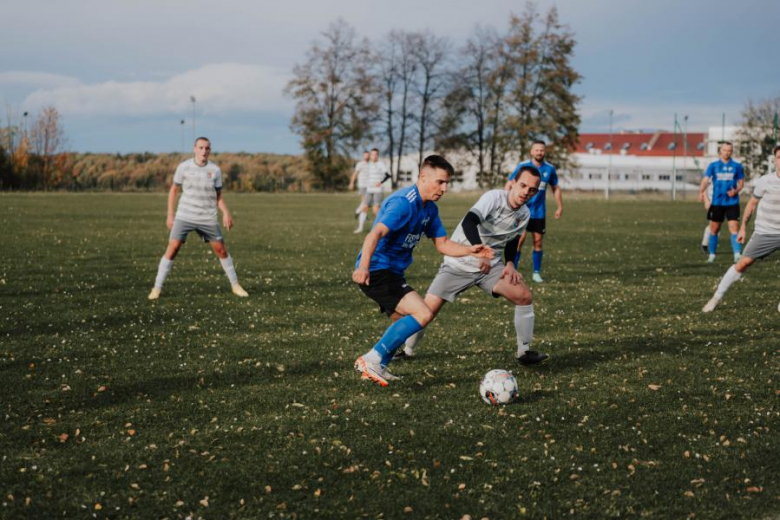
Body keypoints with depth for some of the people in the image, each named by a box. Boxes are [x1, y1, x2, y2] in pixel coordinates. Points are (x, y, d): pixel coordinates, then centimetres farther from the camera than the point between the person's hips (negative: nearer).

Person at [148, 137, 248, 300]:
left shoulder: (215, 170, 0)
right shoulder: (184, 167, -3)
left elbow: (218, 196, 8)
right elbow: (173, 190, 7)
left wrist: (226, 213, -9)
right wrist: (170, 216, 3)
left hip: (208, 219, 2)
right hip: (184, 217, -1)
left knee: (221, 250, 6)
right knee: (172, 249, -12)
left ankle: (235, 285, 22)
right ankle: (157, 288, -4)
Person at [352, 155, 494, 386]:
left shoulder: (430, 208, 11)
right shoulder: (404, 203, -20)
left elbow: (442, 244, 15)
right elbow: (376, 233, -34)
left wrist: (469, 250, -4)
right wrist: (363, 266, -49)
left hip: (392, 272, 11)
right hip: (377, 271, -11)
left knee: (405, 323, 21)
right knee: (422, 314, -19)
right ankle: (373, 359, -14)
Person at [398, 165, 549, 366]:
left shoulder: (524, 215, 0)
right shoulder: (494, 197, -21)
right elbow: (468, 222, -37)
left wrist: (510, 264, -3)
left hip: (490, 264, 5)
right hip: (459, 264, -5)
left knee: (524, 296, -13)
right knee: (428, 309, -11)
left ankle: (524, 352, 2)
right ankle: (407, 350, 15)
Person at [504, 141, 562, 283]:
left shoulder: (549, 169, 2)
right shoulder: (522, 166, -6)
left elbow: (556, 188, 15)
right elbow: (509, 185, -3)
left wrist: (560, 207, 11)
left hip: (539, 211, 3)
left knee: (538, 242, 4)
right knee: (520, 239, -12)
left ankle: (536, 273, 15)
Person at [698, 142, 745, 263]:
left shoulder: (737, 166, 4)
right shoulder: (713, 165, 4)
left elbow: (741, 183, 8)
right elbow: (706, 180, -5)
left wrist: (736, 191, -14)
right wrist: (701, 192, -24)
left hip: (732, 202, -1)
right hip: (717, 202, 1)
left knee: (734, 228, -13)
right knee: (714, 229, 8)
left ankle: (737, 255, -16)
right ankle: (712, 255, 21)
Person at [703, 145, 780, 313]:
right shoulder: (765, 181, -8)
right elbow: (752, 203, 5)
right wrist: (743, 228, 6)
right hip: (764, 232, -2)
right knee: (744, 262, -8)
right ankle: (717, 297, 5)